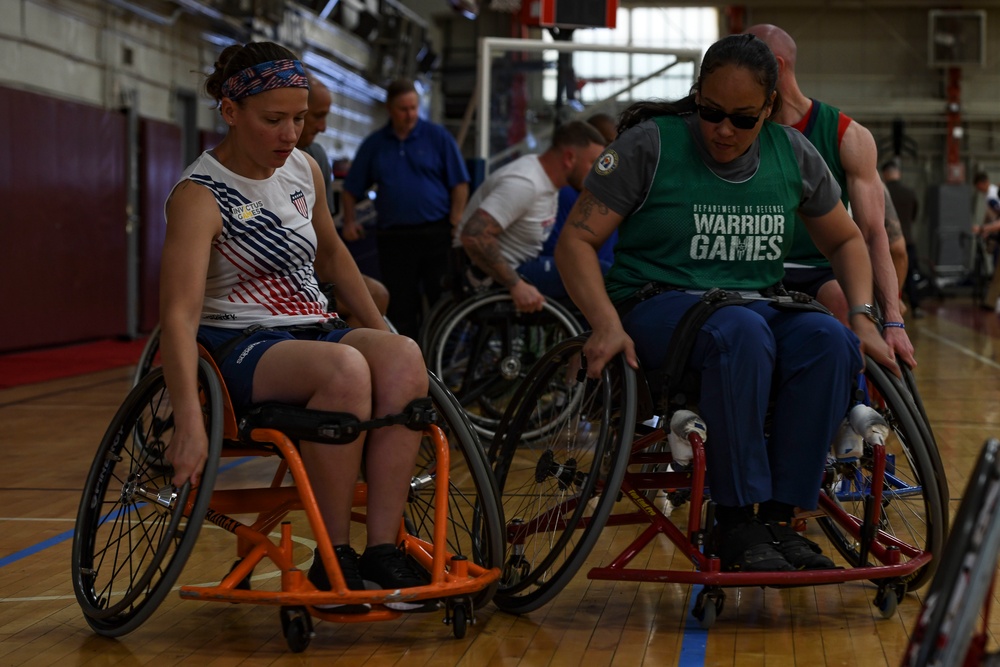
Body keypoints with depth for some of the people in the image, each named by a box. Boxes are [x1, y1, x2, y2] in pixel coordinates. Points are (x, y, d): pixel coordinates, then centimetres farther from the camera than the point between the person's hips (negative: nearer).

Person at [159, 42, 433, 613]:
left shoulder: (304, 169, 8)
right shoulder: (200, 195, -13)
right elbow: (179, 314, -25)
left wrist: (382, 332, 20)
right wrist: (190, 423, -37)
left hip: (317, 331, 6)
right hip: (240, 348, -6)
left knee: (403, 358, -28)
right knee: (345, 368, -37)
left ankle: (383, 549, -28)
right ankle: (334, 557, -26)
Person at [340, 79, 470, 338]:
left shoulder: (438, 136, 3)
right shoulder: (374, 144, 10)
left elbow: (459, 184, 2)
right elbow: (351, 189, 15)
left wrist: (455, 224, -7)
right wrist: (350, 220, 1)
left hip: (436, 234, -2)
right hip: (393, 237, 2)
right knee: (400, 307, 5)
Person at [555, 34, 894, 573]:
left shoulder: (792, 154, 7)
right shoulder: (650, 145, -5)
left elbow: (845, 241, 19)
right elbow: (576, 239, -7)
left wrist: (862, 319, 2)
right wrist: (607, 324, -22)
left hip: (757, 306, 4)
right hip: (658, 306, -4)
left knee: (830, 340, -29)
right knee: (741, 332, -38)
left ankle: (778, 518, -25)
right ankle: (735, 523, -32)